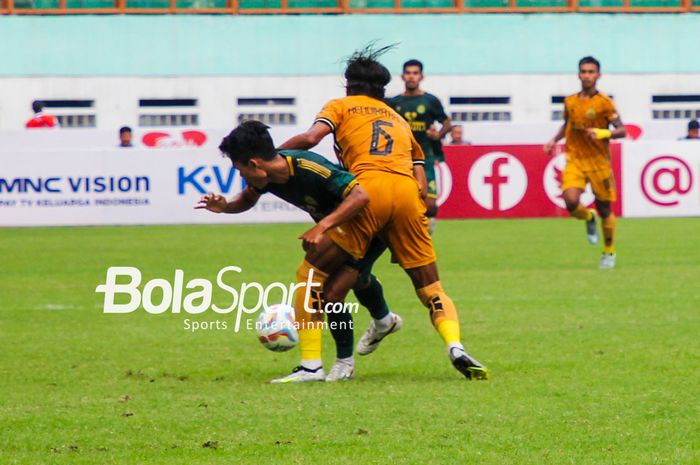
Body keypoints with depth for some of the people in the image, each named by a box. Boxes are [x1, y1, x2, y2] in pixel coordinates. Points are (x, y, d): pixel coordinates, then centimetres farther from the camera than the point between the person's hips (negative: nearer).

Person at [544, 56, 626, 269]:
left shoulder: (604, 102, -8)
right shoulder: (570, 102, 5)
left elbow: (621, 130, -10)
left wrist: (603, 133, -27)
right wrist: (554, 140, 10)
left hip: (599, 161, -2)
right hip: (575, 160, 2)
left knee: (604, 209, 5)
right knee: (571, 201, -21)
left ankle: (609, 252, 27)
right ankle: (588, 218, 16)